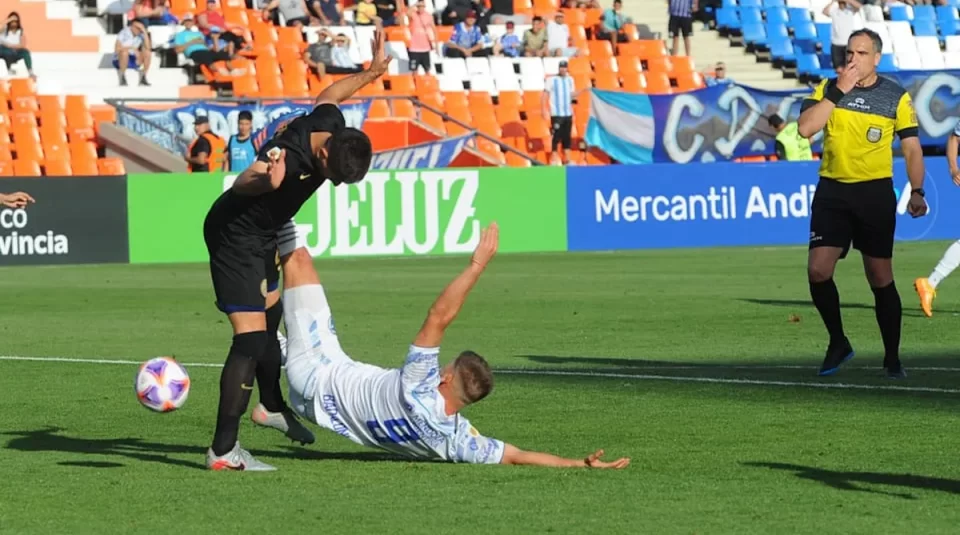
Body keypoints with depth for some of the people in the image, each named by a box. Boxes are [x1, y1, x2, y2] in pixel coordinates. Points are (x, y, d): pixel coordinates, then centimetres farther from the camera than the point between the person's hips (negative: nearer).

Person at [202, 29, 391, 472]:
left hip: (264, 236, 9)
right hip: (235, 236, -9)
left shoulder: (332, 126, -12)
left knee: (269, 320, 26)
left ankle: (271, 406, 49)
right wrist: (266, 178, -70)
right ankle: (223, 451, -17)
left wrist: (372, 72, 24)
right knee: (251, 339, -16)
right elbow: (242, 185, -48)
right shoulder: (292, 158, -36)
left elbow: (327, 97, 10)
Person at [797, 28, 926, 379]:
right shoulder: (828, 89, 2)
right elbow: (805, 128, -12)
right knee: (818, 271, -9)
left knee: (881, 278, 1)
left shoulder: (896, 97, -1)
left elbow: (912, 148, 1)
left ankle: (892, 357, 12)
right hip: (832, 192, 2)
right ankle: (838, 343, 11)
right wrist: (839, 91, -17)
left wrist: (916, 191, -11)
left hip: (875, 193, -2)